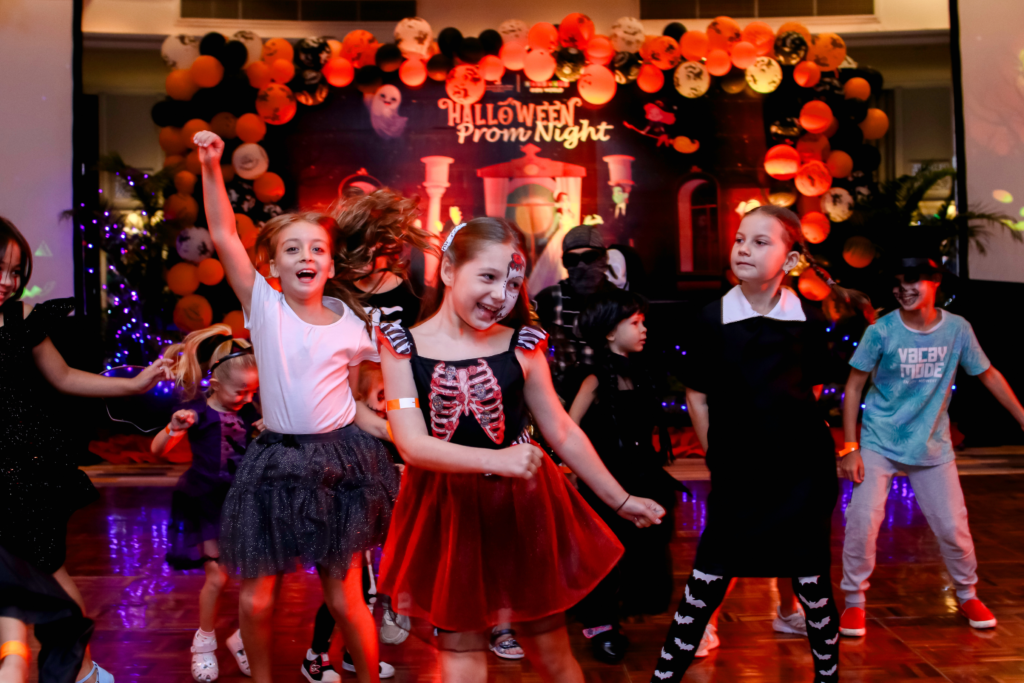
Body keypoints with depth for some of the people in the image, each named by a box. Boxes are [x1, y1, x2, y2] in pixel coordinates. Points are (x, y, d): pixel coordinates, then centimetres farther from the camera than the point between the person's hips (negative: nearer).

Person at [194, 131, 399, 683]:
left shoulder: (352, 326, 0)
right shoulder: (264, 306, -3)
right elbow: (223, 235, -10)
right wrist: (211, 167, -17)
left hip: (339, 461, 0)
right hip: (275, 461, 1)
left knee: (344, 599, 5)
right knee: (255, 599, 7)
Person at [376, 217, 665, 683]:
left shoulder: (521, 346, -3)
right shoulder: (403, 347, -5)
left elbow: (563, 433, 6)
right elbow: (412, 444, -15)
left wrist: (620, 500, 11)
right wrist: (495, 459, -29)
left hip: (523, 511, 1)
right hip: (448, 519, 0)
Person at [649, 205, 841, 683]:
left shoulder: (808, 322, -4)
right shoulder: (712, 319, -7)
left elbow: (812, 389, 11)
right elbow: (696, 396, 1)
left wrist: (785, 430, 9)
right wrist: (719, 456, 2)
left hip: (804, 474, 1)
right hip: (737, 478, -1)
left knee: (813, 585, 10)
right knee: (705, 585, 3)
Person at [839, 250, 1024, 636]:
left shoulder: (957, 329, -6)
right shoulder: (881, 332, -13)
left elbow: (987, 375, 8)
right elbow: (854, 387, -8)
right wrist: (850, 448, -12)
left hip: (933, 448, 2)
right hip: (879, 445, -2)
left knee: (953, 526, 6)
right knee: (862, 521, -10)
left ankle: (967, 596, 32)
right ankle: (854, 602, 9)